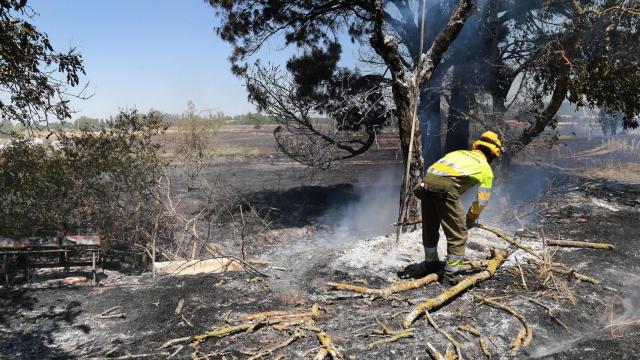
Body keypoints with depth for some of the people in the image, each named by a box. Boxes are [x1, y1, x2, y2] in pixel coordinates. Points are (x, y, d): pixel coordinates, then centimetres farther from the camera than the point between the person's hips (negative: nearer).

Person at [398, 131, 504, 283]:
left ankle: (431, 262, 39)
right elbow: (482, 200, 15)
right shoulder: (486, 169, 18)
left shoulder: (458, 153, 33)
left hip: (426, 183, 6)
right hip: (446, 188, -6)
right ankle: (452, 273, 6)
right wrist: (471, 218, 30)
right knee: (458, 233, 6)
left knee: (429, 228, 22)